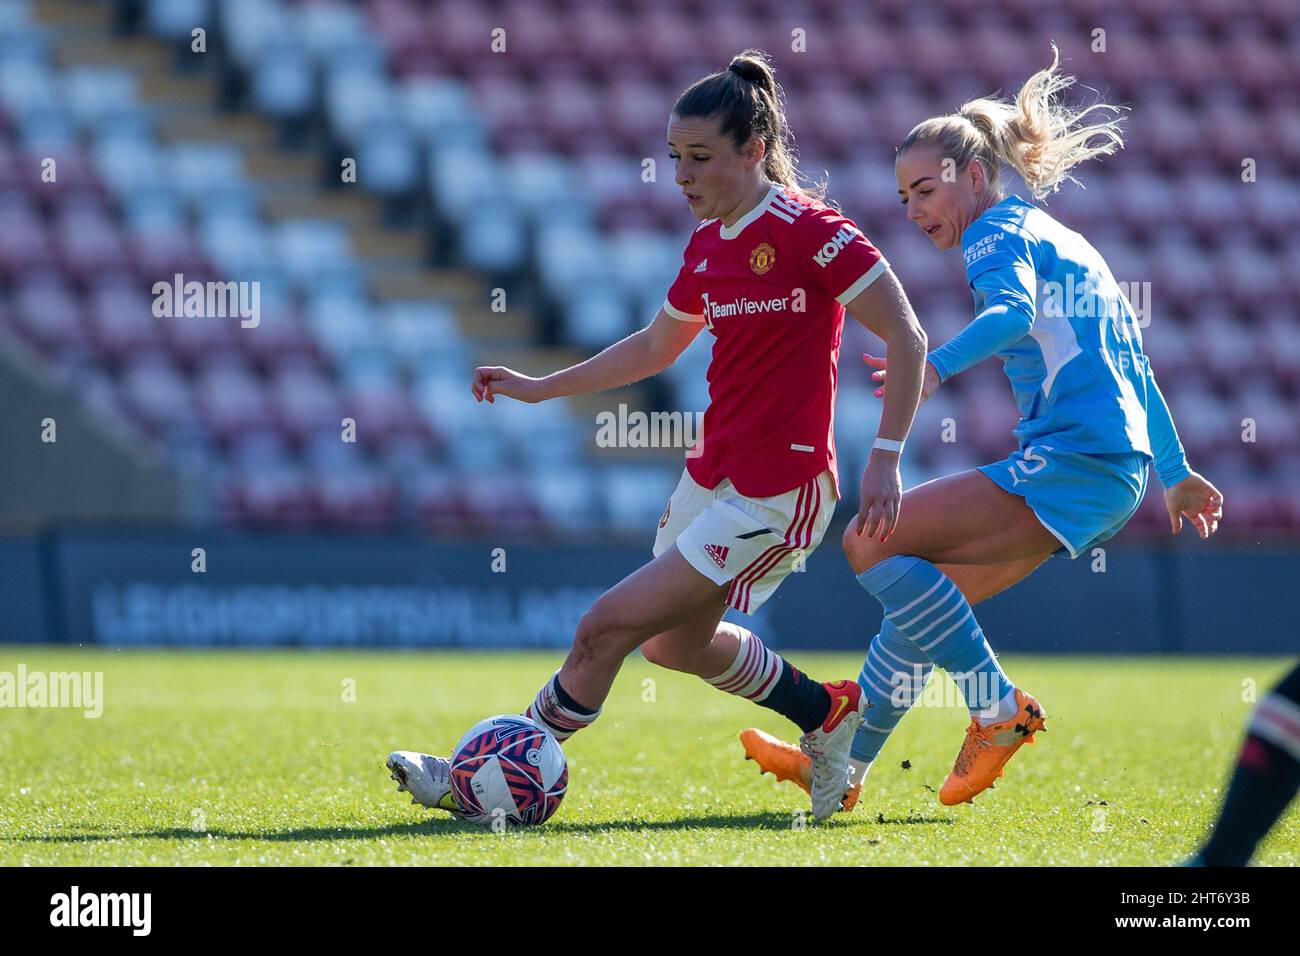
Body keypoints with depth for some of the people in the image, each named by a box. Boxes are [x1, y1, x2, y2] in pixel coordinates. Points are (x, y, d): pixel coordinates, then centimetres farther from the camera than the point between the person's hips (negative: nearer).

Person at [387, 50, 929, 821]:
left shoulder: (808, 231, -16)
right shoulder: (708, 244, 8)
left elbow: (907, 338, -16)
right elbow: (657, 347, 24)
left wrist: (886, 459, -20)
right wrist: (543, 388, 21)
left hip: (776, 492, -9)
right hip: (714, 470, 9)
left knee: (607, 626, -11)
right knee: (675, 642, 23)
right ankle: (828, 715, 39)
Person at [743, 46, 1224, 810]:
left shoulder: (999, 229, -2)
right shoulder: (1062, 240, 27)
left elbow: (1013, 310, -25)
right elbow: (1133, 364, 32)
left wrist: (938, 367, -42)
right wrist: (1175, 473, 40)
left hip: (1073, 458, -10)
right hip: (1116, 472, 10)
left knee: (872, 542, -15)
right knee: (917, 594, 16)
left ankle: (1000, 707, -14)